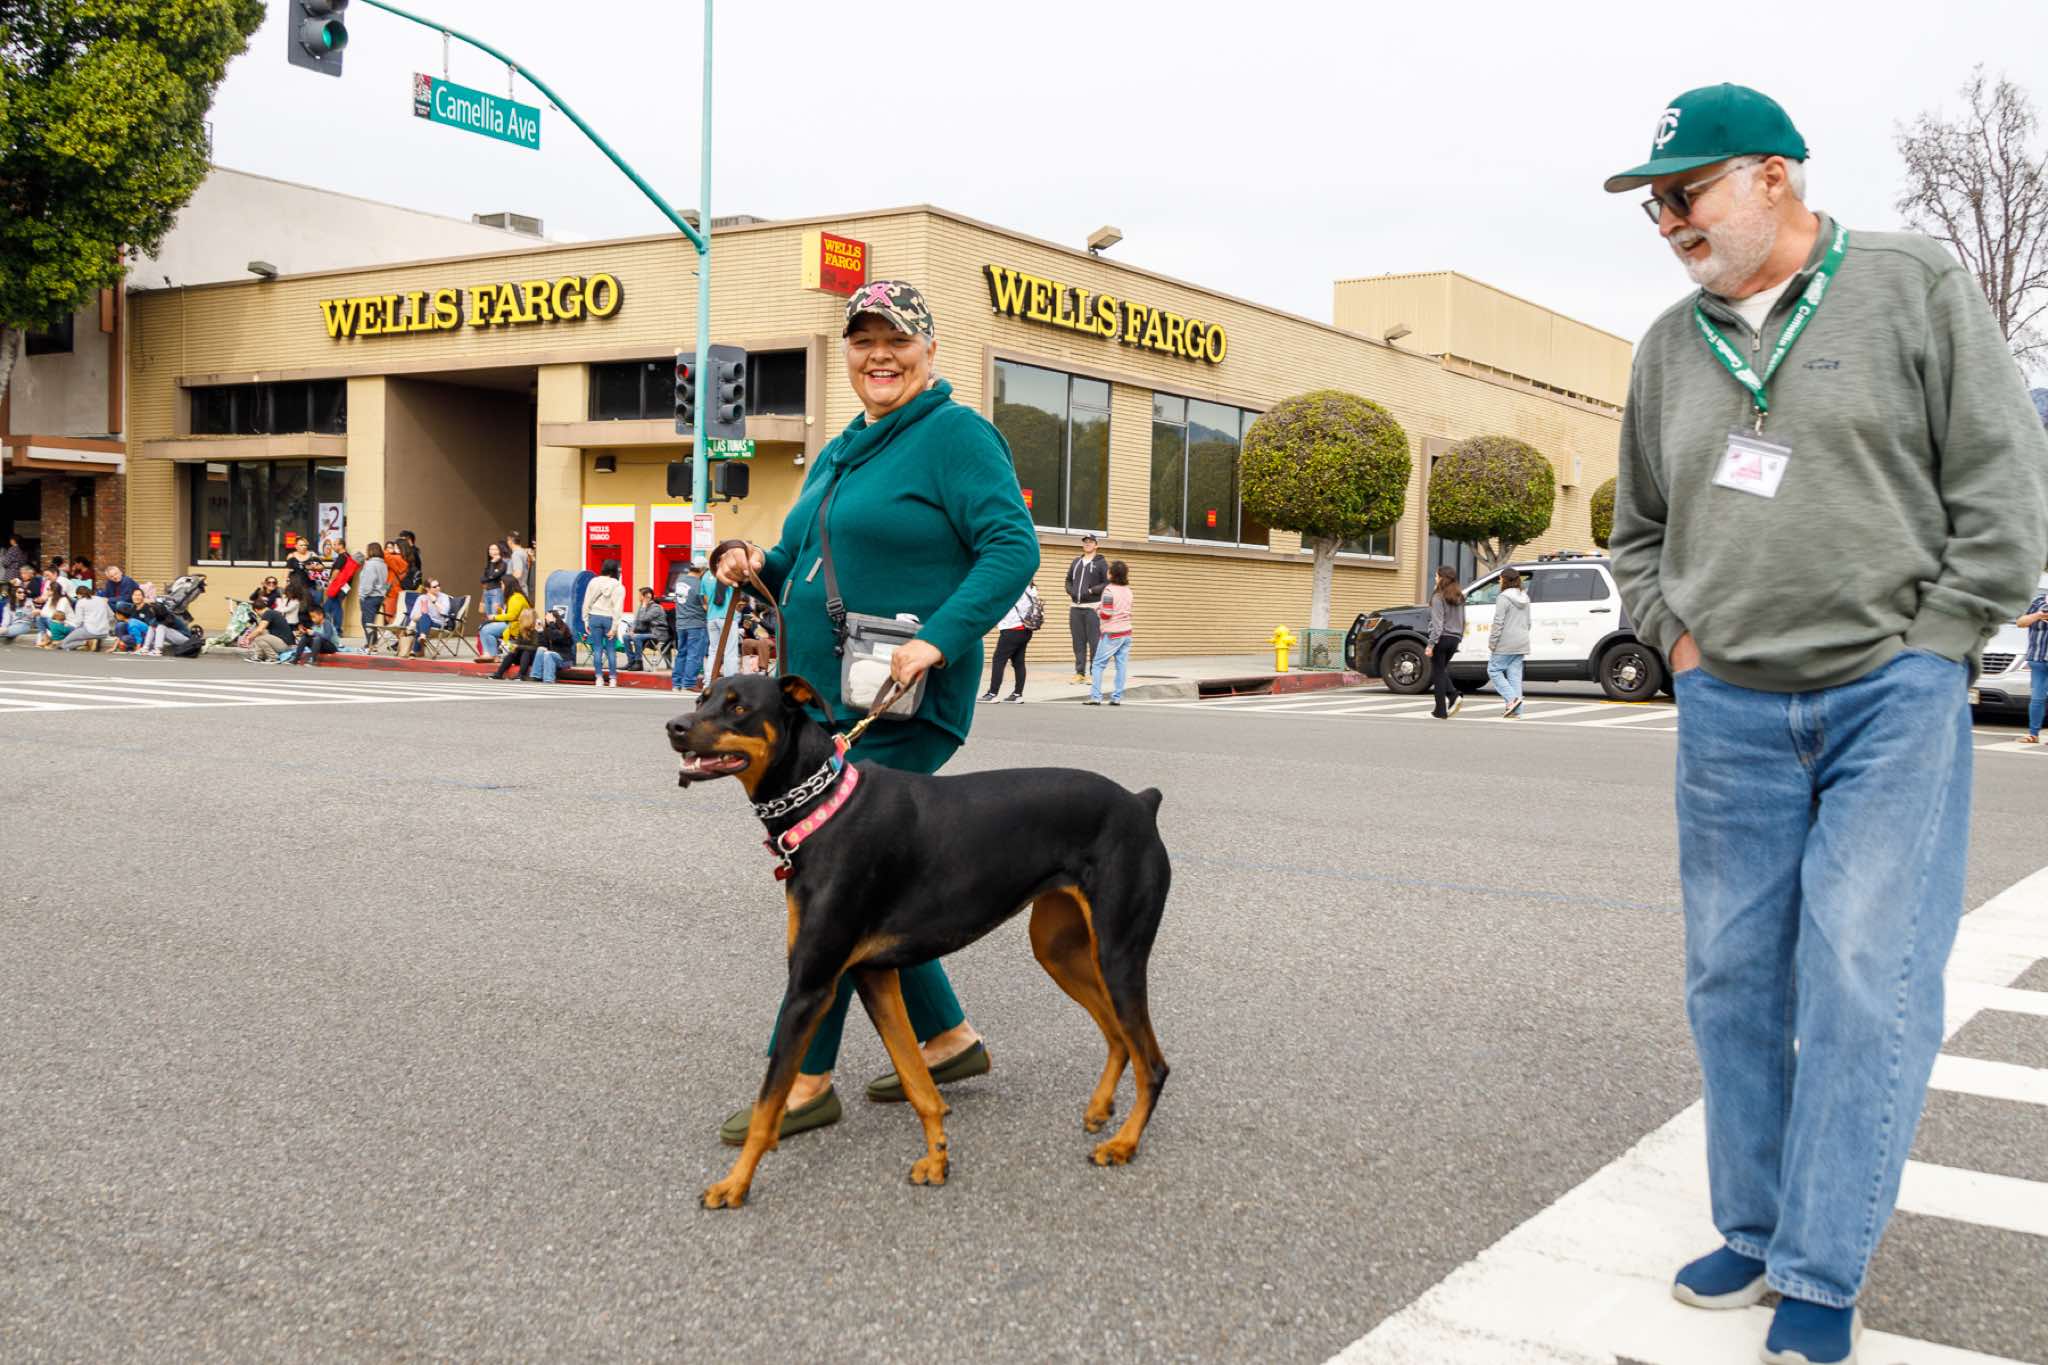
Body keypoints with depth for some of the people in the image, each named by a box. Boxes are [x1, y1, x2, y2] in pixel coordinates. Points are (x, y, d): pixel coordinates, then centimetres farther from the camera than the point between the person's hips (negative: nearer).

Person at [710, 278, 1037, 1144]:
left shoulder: (956, 435, -8)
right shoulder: (839, 454, 18)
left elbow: (1013, 548, -17)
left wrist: (939, 640, -27)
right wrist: (762, 567, 4)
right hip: (822, 701, 9)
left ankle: (806, 1081, 1)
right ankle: (947, 1039, 26)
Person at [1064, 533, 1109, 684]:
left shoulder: (1101, 563, 0)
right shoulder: (1076, 561, 15)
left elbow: (1107, 583, -5)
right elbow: (1069, 580, 21)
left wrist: (1091, 591, -13)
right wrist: (1070, 591, 2)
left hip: (1093, 607, -5)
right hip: (1076, 608, 5)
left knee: (1094, 642, -5)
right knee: (1078, 642, 6)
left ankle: (1094, 673, -2)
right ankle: (1080, 672, 11)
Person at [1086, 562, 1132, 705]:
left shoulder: (1109, 590, -13)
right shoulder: (1128, 591, 9)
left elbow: (1106, 614, -16)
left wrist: (1097, 609, 4)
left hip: (1112, 634, -6)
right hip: (1126, 632, 6)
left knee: (1098, 665, 0)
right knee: (1121, 665, 5)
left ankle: (1095, 697, -6)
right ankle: (1117, 698, 3)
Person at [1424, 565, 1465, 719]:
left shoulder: (1438, 597, -12)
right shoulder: (1459, 597, 10)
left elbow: (1437, 624, -18)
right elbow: (1462, 621, 14)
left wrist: (1430, 644, -18)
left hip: (1441, 638, -7)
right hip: (1454, 639, 7)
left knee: (1438, 673, 1)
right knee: (1441, 671, 21)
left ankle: (1441, 710, 1)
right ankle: (1454, 696, -1)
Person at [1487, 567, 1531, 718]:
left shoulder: (1504, 597, -11)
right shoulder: (1524, 598, 15)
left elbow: (1498, 622, -16)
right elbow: (1528, 622, 21)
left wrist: (1492, 641, -11)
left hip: (1506, 643, -8)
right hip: (1521, 643, 8)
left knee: (1494, 670, 2)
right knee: (1515, 675, 7)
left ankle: (1512, 698, -13)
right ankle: (1516, 711, 4)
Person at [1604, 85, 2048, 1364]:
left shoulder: (1917, 289, -2)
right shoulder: (1670, 346, 10)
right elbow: (1640, 528, 22)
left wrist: (1924, 658, -8)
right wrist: (1679, 639, 8)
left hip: (1893, 703, -4)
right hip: (1730, 714, 5)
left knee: (1863, 981, -7)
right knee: (1735, 979, 8)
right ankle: (1757, 1233, 24)